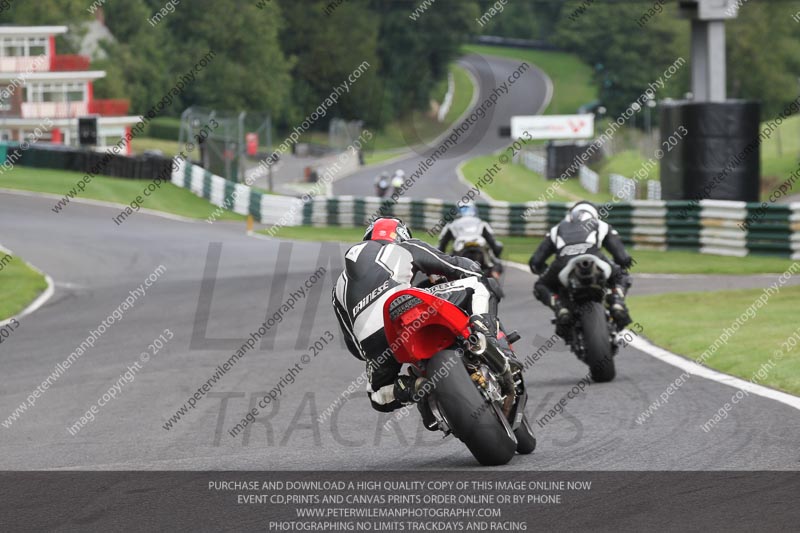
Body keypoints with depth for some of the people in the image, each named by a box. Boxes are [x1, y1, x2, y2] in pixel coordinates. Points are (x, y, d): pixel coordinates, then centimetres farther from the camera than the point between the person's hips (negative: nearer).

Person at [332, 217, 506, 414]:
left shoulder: (341, 285, 38)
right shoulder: (405, 249, 28)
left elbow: (353, 344, 37)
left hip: (371, 342, 4)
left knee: (380, 397, 32)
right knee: (477, 286, 15)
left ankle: (413, 388, -3)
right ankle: (487, 344, -15)